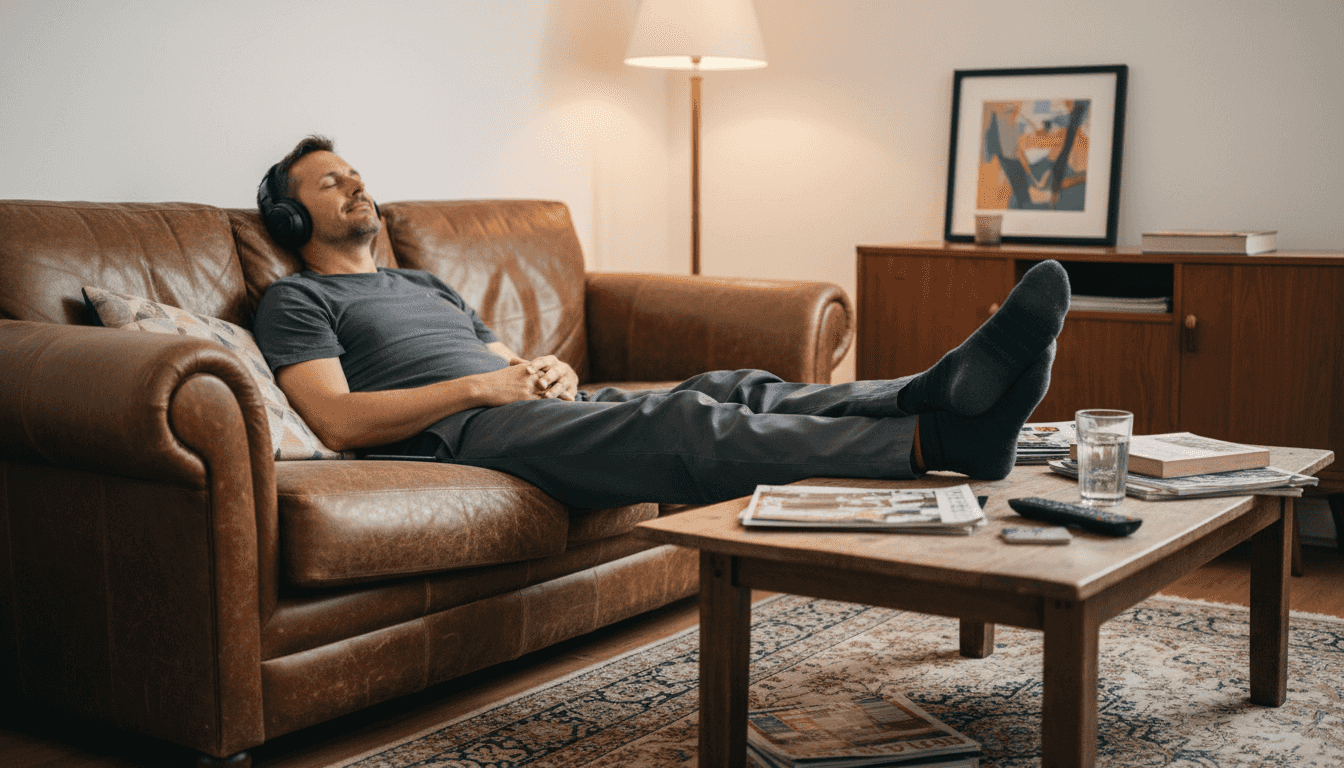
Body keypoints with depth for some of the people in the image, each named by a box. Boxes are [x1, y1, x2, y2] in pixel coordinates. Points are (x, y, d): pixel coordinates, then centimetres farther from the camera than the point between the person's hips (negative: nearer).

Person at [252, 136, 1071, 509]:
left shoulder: (426, 284, 35)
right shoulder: (296, 301, 12)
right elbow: (339, 420, -6)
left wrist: (554, 371, 3)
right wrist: (481, 386, -10)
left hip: (543, 407, 8)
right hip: (460, 434, -8)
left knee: (730, 390, -18)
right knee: (685, 426, -31)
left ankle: (943, 391, -39)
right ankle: (939, 438, -48)